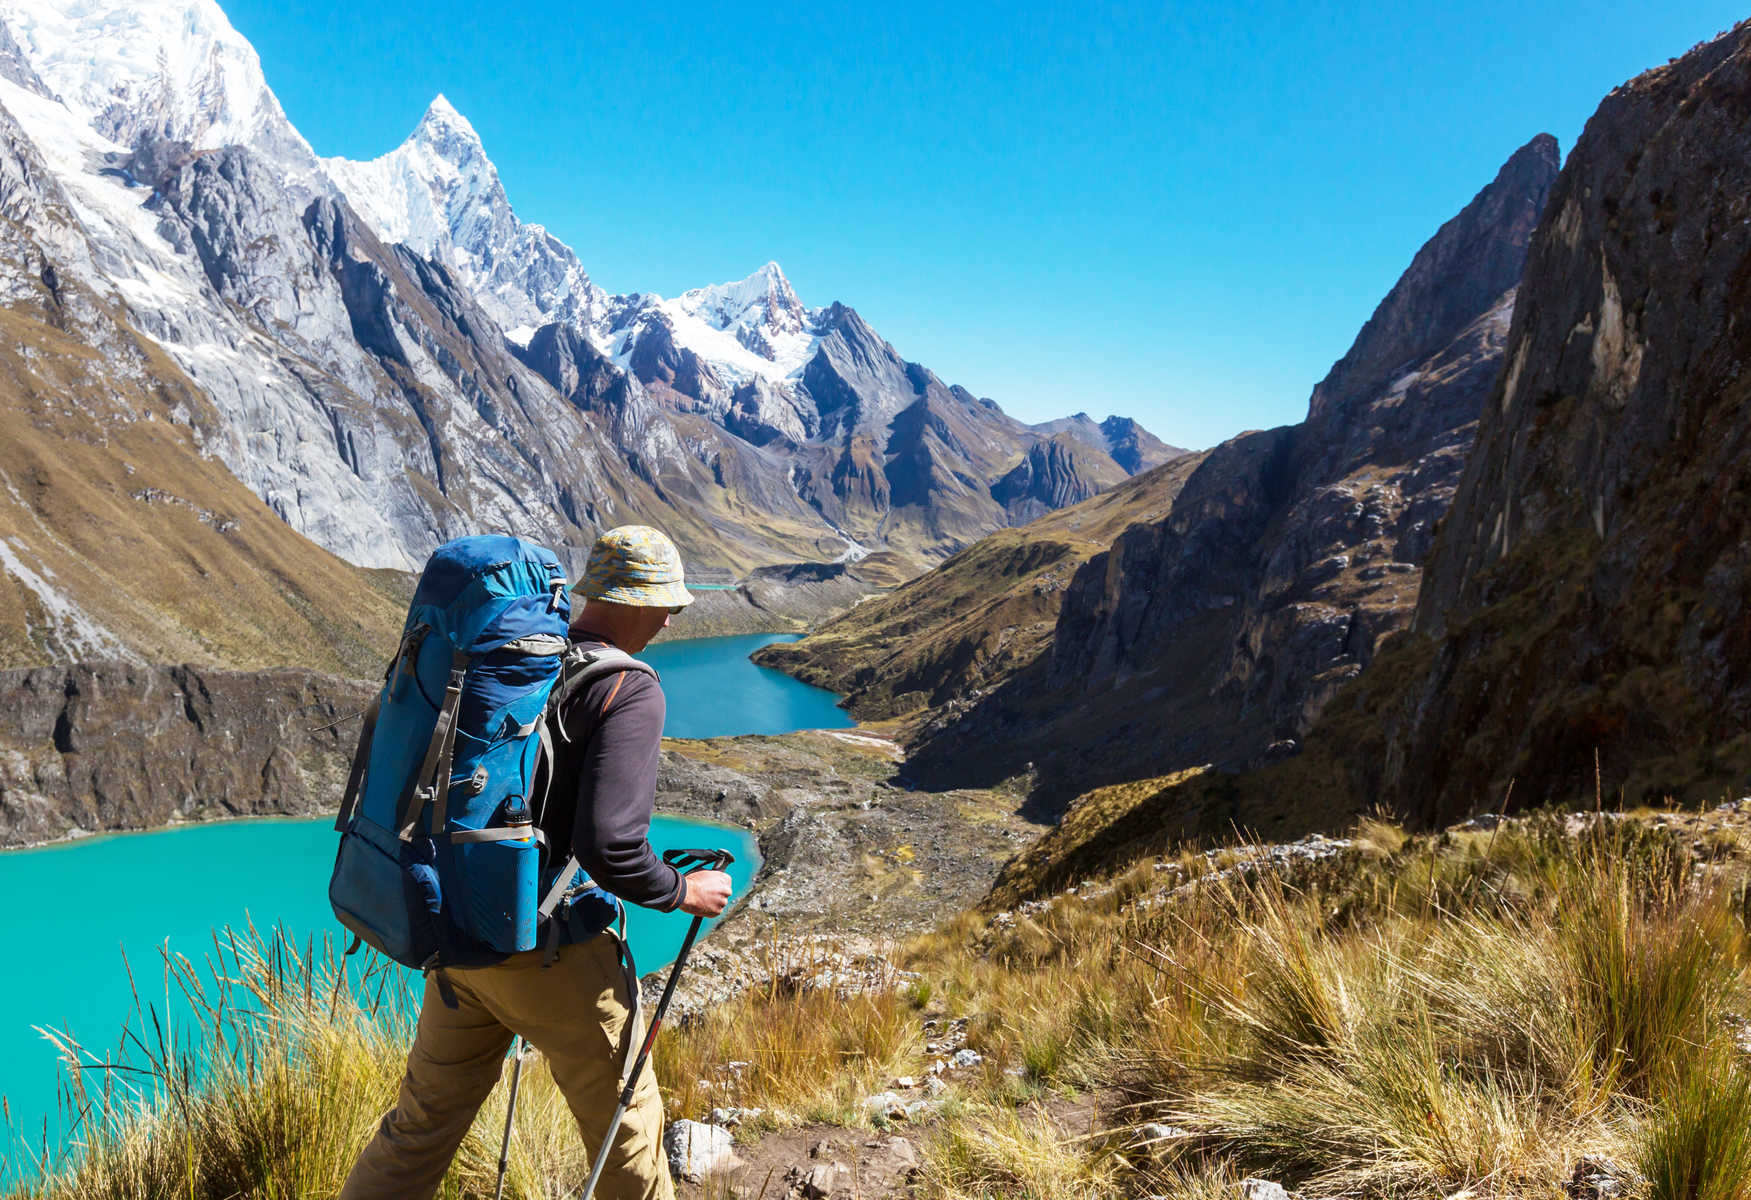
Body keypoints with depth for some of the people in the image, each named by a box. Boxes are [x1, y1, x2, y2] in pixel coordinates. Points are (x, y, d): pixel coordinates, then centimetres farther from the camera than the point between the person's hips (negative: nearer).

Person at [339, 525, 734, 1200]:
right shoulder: (629, 692, -18)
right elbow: (608, 846, -27)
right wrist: (684, 892, -8)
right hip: (551, 953, -7)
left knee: (424, 1122, 19)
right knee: (626, 1125, 14)